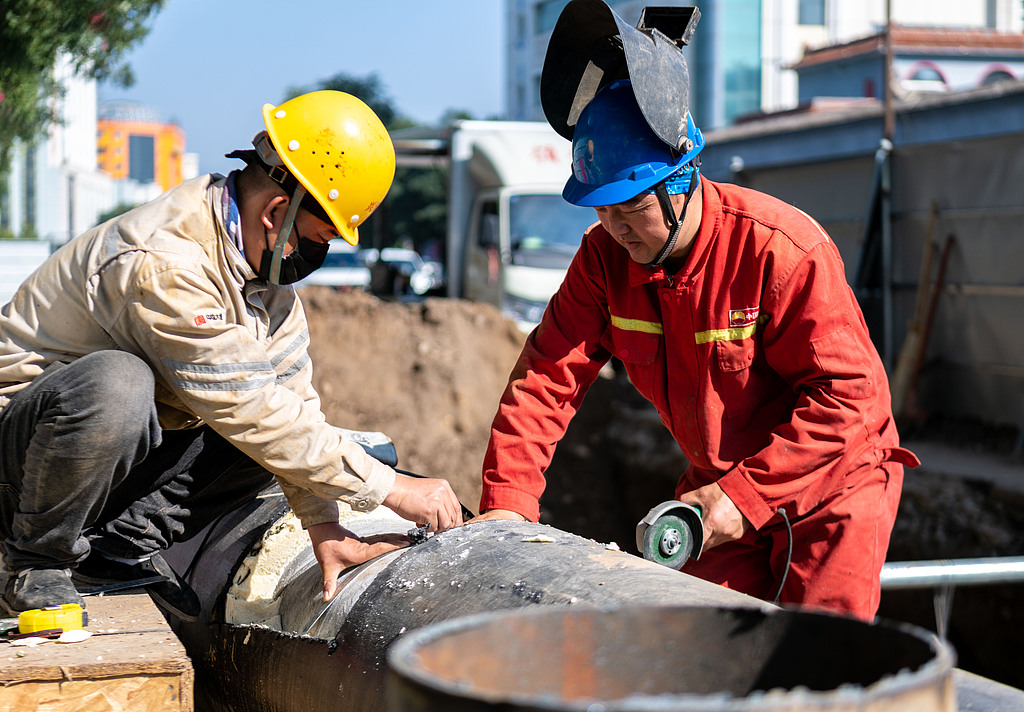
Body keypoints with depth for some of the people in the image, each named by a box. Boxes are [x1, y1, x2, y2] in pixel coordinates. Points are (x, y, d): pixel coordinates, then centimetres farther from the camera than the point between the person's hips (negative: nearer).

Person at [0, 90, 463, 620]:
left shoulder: (260, 258, -2)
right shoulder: (164, 263, -30)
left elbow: (289, 391, -2)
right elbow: (250, 414, -31)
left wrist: (322, 524, -11)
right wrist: (390, 487, -27)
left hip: (126, 446, 8)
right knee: (117, 384, -40)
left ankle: (123, 542, -1)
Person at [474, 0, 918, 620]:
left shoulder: (781, 249, -26)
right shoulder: (605, 256, -9)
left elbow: (846, 393, -25)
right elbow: (548, 376, -8)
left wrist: (746, 494, -28)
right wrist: (507, 501, -18)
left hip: (833, 485, -5)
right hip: (722, 484, 5)